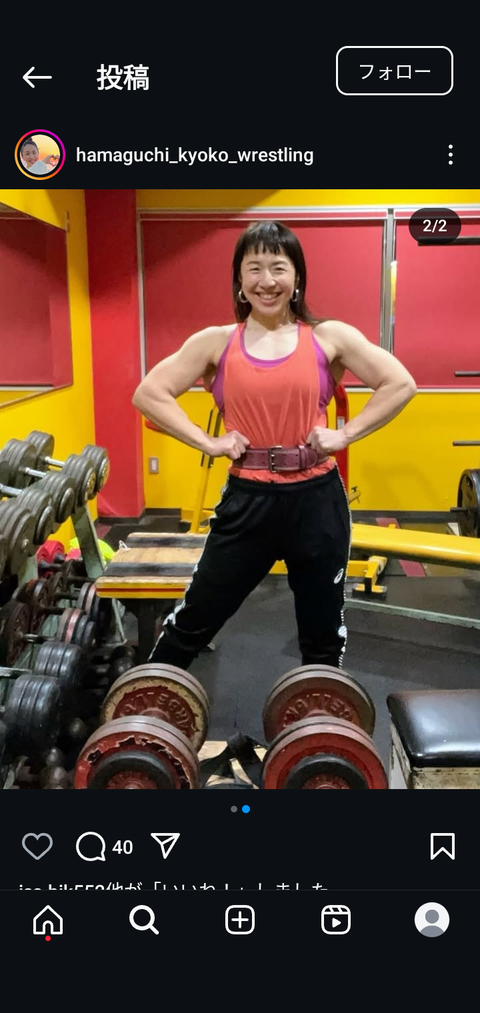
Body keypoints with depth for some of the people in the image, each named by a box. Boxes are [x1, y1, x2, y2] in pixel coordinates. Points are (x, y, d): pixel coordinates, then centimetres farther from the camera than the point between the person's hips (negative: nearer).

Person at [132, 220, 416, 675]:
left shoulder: (329, 337, 0)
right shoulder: (215, 342, 0)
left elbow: (400, 385, 1)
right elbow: (148, 393, 0)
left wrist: (345, 434, -6)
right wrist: (206, 441, -7)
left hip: (317, 499, 0)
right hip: (247, 500, 0)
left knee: (323, 630, 15)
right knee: (195, 620, 11)